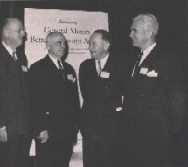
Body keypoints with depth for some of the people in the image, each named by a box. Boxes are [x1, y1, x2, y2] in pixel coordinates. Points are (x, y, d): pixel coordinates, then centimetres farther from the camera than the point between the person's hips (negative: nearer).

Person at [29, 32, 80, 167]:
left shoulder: (69, 69, 18)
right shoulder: (37, 68, -4)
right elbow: (35, 101, -10)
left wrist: (75, 123, 12)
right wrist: (41, 129, -16)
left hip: (67, 132, 6)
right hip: (48, 133, -6)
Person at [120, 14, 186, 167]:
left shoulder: (168, 60, -9)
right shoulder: (136, 60, 15)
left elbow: (177, 100, -11)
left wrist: (171, 131, -10)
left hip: (154, 138, -7)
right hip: (132, 136, 7)